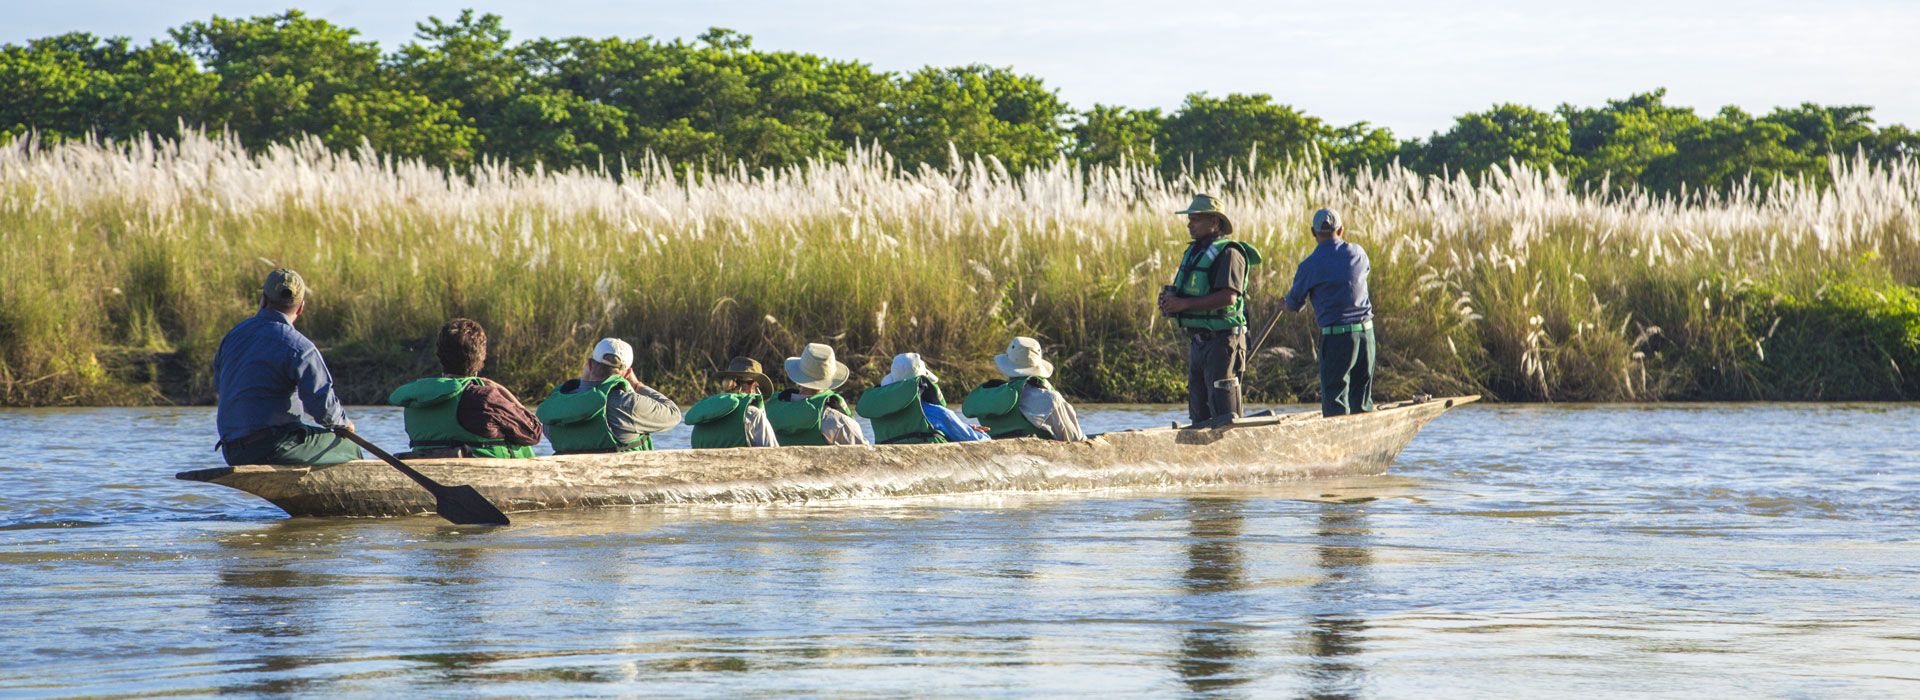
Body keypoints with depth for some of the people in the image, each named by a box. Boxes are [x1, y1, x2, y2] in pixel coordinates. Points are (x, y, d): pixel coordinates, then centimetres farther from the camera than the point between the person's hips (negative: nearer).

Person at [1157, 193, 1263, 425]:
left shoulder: (1228, 253, -12)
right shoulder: (1194, 252, 17)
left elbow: (1228, 297, -23)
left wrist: (1184, 304, -21)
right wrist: (1170, 299, -1)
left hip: (1221, 340, -9)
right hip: (1198, 342, 9)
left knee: (1223, 416, -10)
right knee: (1200, 415, 11)